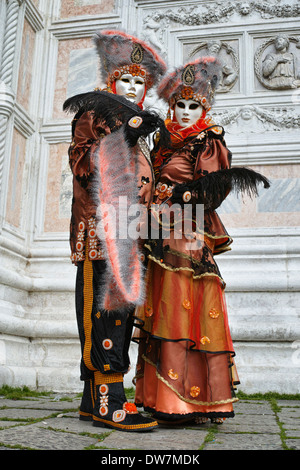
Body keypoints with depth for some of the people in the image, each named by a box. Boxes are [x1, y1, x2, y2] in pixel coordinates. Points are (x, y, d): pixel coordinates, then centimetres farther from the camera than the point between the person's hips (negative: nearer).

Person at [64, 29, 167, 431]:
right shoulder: (94, 114, 8)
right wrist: (125, 136, -15)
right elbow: (81, 164, -8)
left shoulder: (137, 126, 30)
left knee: (120, 308, 4)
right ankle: (109, 401, -11)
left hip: (129, 233, 8)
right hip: (101, 229, -8)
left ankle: (95, 401, 10)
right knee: (106, 306, -13)